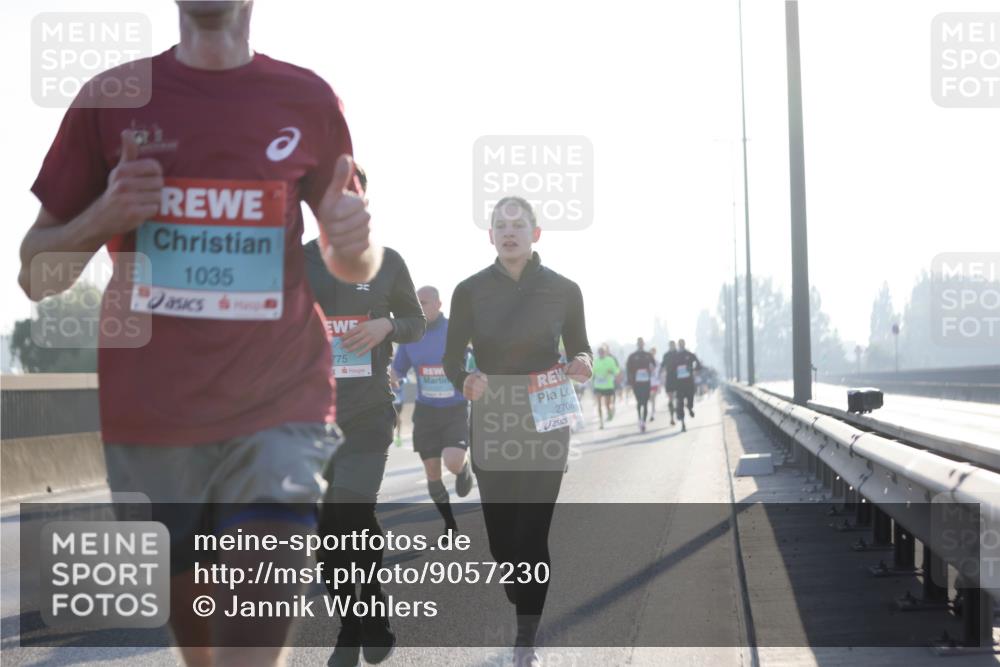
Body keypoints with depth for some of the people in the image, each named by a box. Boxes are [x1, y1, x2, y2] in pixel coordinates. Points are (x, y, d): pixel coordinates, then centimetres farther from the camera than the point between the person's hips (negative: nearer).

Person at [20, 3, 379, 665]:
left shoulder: (308, 100, 4)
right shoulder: (111, 97, 4)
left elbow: (353, 264, 16)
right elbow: (36, 274, 8)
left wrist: (355, 242, -8)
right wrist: (102, 218, -12)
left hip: (279, 413, -1)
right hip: (147, 422, 2)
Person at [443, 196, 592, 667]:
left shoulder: (562, 290, -3)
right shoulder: (471, 291, -3)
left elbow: (580, 349, 9)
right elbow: (452, 358, 1)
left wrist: (582, 365, -15)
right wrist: (465, 381, -22)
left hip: (546, 425, -1)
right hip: (492, 422, 1)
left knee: (533, 531, -7)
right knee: (500, 530, 4)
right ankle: (524, 606, 33)